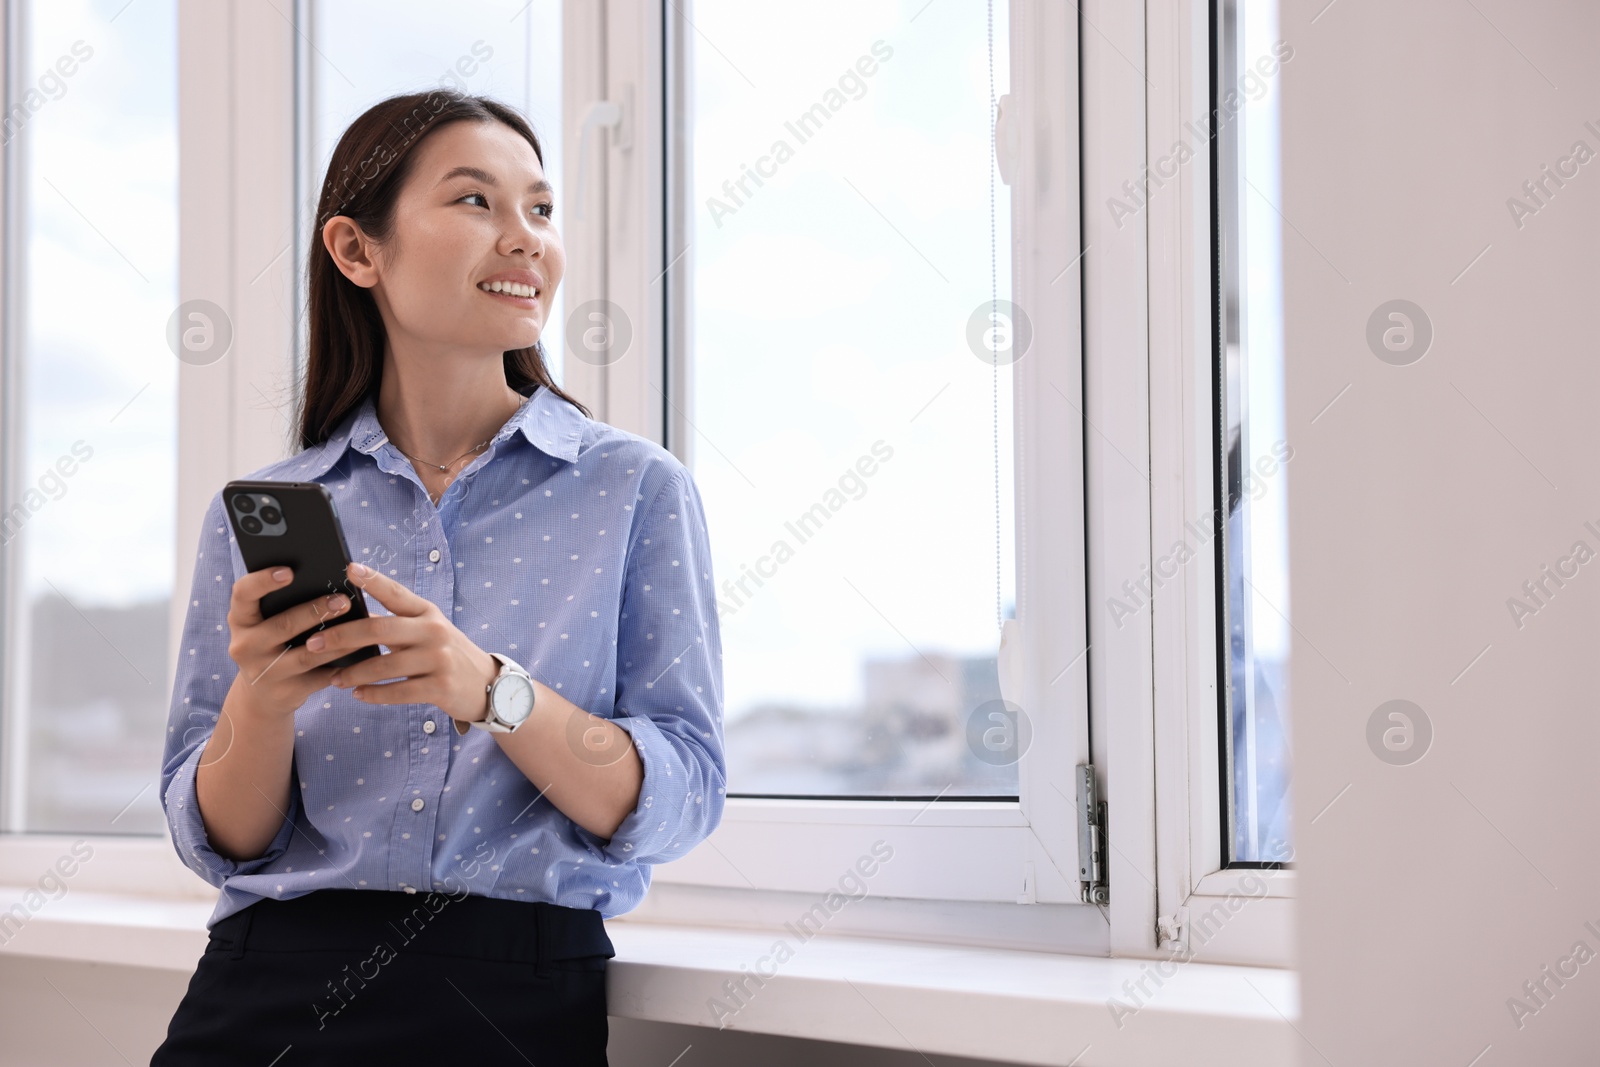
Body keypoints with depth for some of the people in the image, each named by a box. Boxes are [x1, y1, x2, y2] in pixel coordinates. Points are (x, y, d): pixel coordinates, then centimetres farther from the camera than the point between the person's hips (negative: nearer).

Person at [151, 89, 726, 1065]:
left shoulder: (636, 489, 3)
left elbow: (680, 803, -4)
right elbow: (219, 842, 7)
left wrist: (491, 692, -19)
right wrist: (261, 701, -12)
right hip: (269, 982, 1)